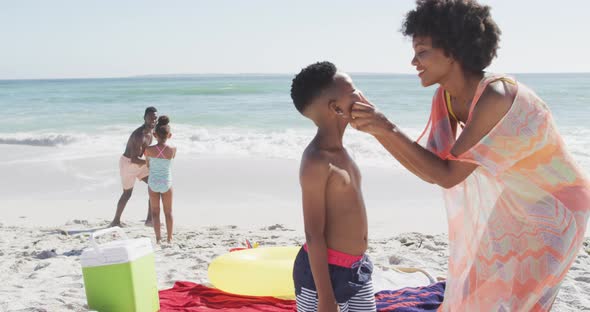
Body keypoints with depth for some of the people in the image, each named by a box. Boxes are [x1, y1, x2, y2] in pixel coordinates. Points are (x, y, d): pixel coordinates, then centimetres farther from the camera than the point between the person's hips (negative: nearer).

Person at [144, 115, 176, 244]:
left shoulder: (149, 150, -14)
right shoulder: (172, 150, -15)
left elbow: (148, 165, 3)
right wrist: (167, 139, 14)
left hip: (153, 183, 0)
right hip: (166, 183, 0)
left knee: (155, 211, 14)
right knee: (168, 211, 17)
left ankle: (158, 237, 7)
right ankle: (169, 238, 20)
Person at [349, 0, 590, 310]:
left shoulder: (495, 97, -33)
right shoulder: (444, 98, -7)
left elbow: (448, 176, -31)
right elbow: (432, 170, -8)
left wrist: (388, 128, -34)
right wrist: (377, 129, -18)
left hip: (554, 211, -8)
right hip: (518, 207, 8)